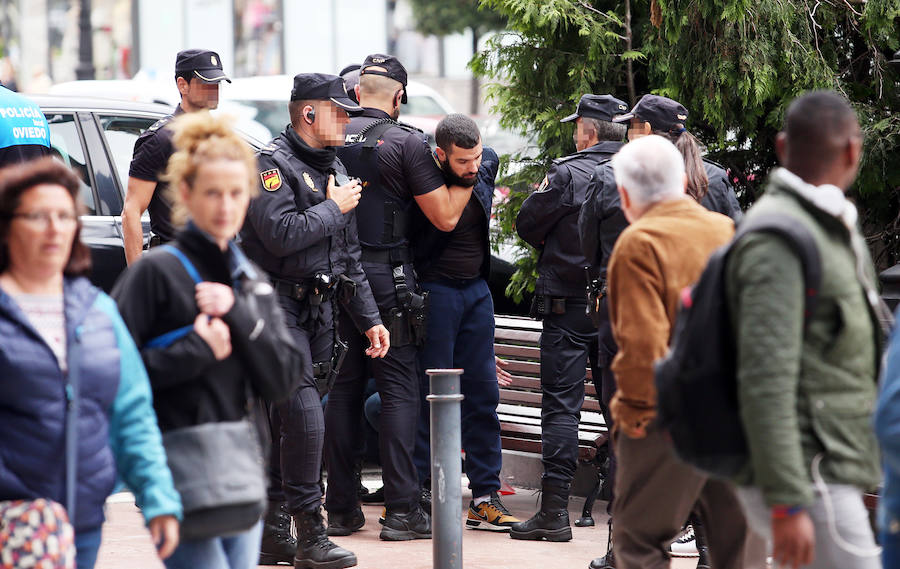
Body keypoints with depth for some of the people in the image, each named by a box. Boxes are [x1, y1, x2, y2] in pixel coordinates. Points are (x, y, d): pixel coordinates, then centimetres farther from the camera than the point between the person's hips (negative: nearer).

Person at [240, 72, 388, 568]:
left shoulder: (334, 169, 17)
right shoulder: (271, 164, -10)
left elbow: (349, 255, 21)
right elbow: (281, 234, -25)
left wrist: (369, 318, 18)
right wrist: (333, 208, -13)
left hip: (319, 311, 8)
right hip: (277, 307, -8)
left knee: (285, 423, 9)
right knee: (303, 417, -15)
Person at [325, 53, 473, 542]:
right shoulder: (407, 143, -8)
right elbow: (446, 217, -7)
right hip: (386, 278, -4)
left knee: (342, 387, 10)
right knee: (398, 388, -1)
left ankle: (340, 505, 13)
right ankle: (401, 509, -5)